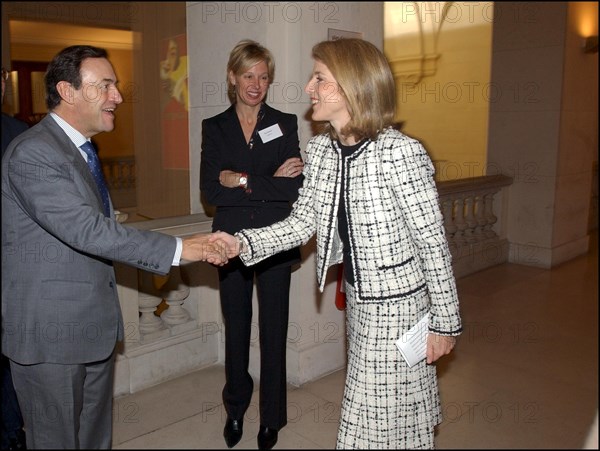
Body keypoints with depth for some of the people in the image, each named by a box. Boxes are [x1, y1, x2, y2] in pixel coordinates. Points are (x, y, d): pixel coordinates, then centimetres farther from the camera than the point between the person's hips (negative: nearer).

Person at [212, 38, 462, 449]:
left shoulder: (400, 153, -23)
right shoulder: (320, 150, -2)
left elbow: (433, 243, -17)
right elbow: (303, 222, 2)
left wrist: (445, 321, -10)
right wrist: (243, 244, -13)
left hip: (398, 305, -7)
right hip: (357, 299, 7)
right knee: (372, 414, 24)